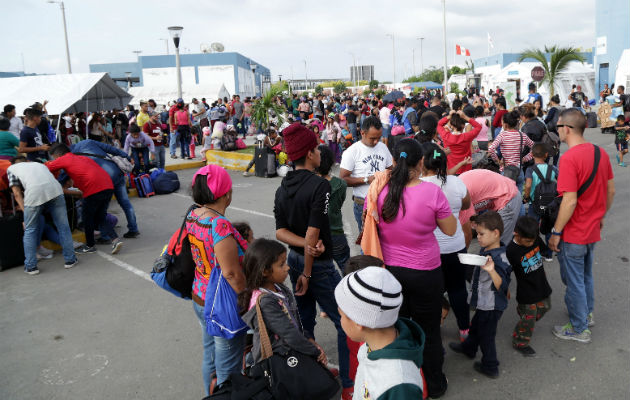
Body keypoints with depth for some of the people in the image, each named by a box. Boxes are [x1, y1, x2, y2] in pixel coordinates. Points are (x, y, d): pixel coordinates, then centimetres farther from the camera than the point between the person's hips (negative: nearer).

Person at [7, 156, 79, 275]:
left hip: (34, 193, -2)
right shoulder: (39, 164, 38)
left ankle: (30, 266, 17)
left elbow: (17, 193, 16)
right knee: (63, 226, 13)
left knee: (30, 231, 14)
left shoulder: (11, 168, 28)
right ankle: (70, 260, 19)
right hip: (55, 189, 3)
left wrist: (25, 211, 14)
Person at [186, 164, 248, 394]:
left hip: (200, 298, 9)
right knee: (228, 371, 10)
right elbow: (231, 274, -26)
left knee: (209, 356, 26)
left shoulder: (192, 216, -3)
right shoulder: (220, 226, -29)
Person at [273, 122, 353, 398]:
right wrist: (307, 275, -15)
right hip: (319, 264, -8)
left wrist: (306, 245, -17)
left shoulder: (282, 189, 3)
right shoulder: (319, 185, -20)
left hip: (295, 260, 8)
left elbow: (280, 231, -3)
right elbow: (313, 233, -22)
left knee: (304, 319, 20)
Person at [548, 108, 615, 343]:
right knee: (586, 275, 26)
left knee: (574, 281, 8)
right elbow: (611, 190, 9)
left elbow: (570, 201, -27)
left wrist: (556, 232, -18)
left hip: (573, 235, -8)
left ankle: (579, 329, 22)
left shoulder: (569, 158, -25)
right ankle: (587, 313, 44)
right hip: (593, 230, 8)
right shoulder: (600, 152, 0)